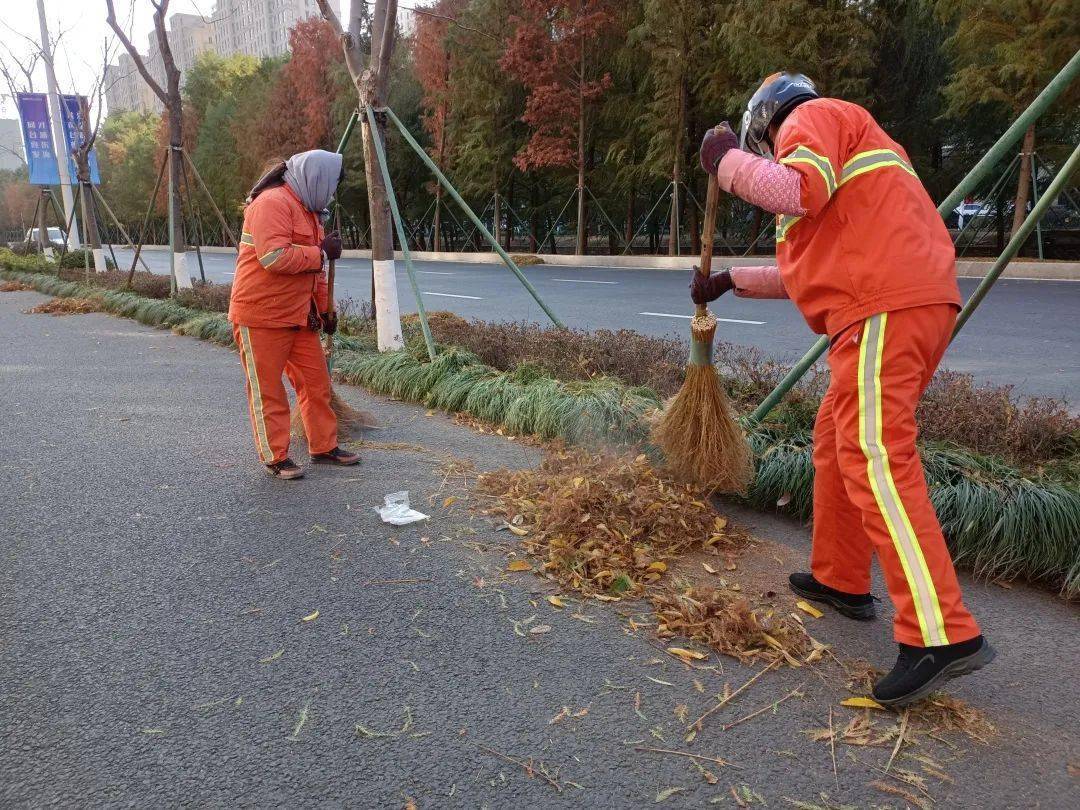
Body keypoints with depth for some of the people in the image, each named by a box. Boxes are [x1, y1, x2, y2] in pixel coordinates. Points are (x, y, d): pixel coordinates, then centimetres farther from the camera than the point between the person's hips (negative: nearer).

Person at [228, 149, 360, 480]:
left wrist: (324, 309, 19)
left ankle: (324, 447, 21)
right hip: (261, 315, -9)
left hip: (299, 315, 9)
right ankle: (276, 458, 9)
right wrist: (321, 252, -16)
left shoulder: (307, 209, 18)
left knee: (317, 381, 10)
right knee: (267, 390, 0)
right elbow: (274, 258, -27)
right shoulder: (273, 202, -14)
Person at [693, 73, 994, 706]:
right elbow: (810, 272, 40)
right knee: (836, 442, 17)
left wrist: (728, 160, -3)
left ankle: (943, 635, -18)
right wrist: (730, 281, 45)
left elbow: (798, 190, -19)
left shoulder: (810, 119, 6)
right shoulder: (843, 142, 36)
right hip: (910, 304, 10)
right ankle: (841, 580, 27)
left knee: (875, 459, -16)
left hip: (886, 308, -10)